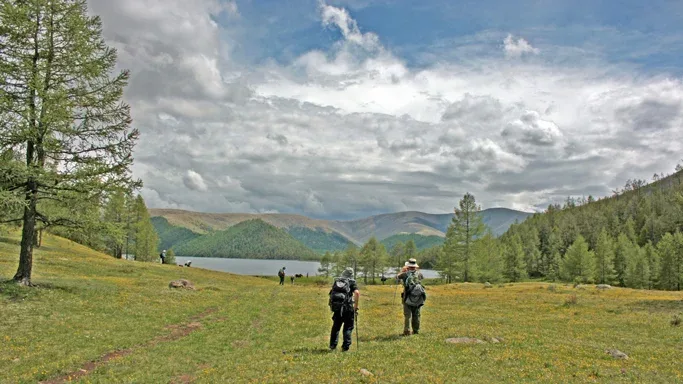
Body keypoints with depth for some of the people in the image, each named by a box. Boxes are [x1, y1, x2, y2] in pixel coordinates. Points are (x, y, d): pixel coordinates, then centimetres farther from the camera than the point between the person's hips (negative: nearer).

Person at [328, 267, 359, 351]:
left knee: (336, 326, 18)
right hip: (347, 307, -4)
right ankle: (345, 347, 5)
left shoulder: (336, 281, 16)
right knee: (348, 327, 9)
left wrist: (332, 306, 22)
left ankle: (332, 346, 22)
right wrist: (356, 306, -5)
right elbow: (357, 293, -11)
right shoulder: (352, 282, 4)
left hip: (336, 307, 4)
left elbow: (331, 293, 15)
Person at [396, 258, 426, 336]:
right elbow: (422, 277, 24)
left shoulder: (405, 274, -7)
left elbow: (397, 277, 13)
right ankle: (416, 331, 20)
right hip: (418, 299, 3)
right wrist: (417, 270, 31)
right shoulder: (418, 273, 0)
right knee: (416, 315, 15)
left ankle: (407, 331, -9)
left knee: (407, 315, 0)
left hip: (408, 298, -3)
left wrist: (402, 271, 27)